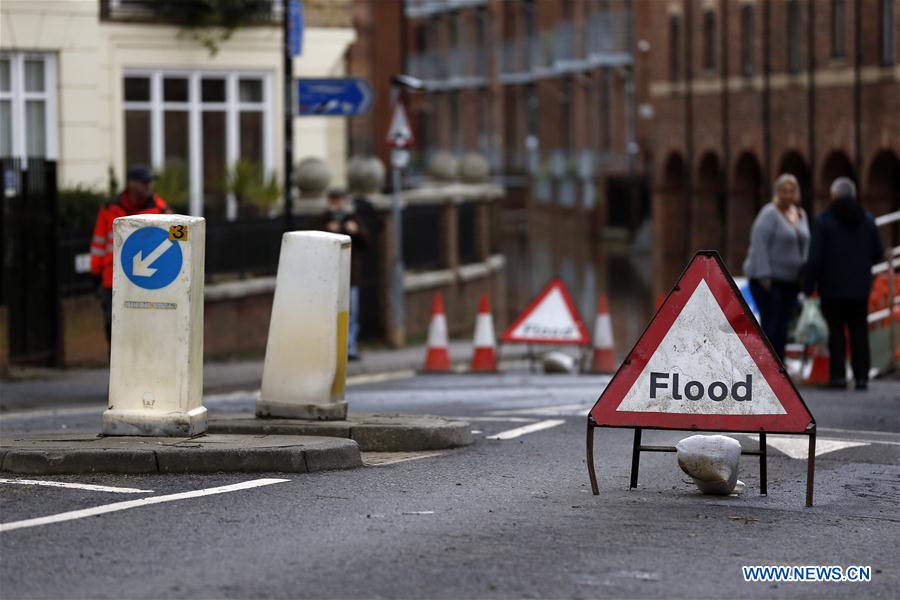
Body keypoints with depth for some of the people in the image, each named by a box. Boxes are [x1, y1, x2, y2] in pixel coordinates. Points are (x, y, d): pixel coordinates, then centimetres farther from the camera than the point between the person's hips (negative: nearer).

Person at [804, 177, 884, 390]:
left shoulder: (824, 220, -8)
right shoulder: (867, 219, 4)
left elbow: (815, 257, -12)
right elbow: (878, 253, 7)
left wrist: (809, 285, -7)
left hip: (833, 287, -3)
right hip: (860, 286, 3)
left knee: (836, 331, 1)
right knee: (859, 331, 7)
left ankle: (838, 375, -3)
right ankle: (861, 376, 4)